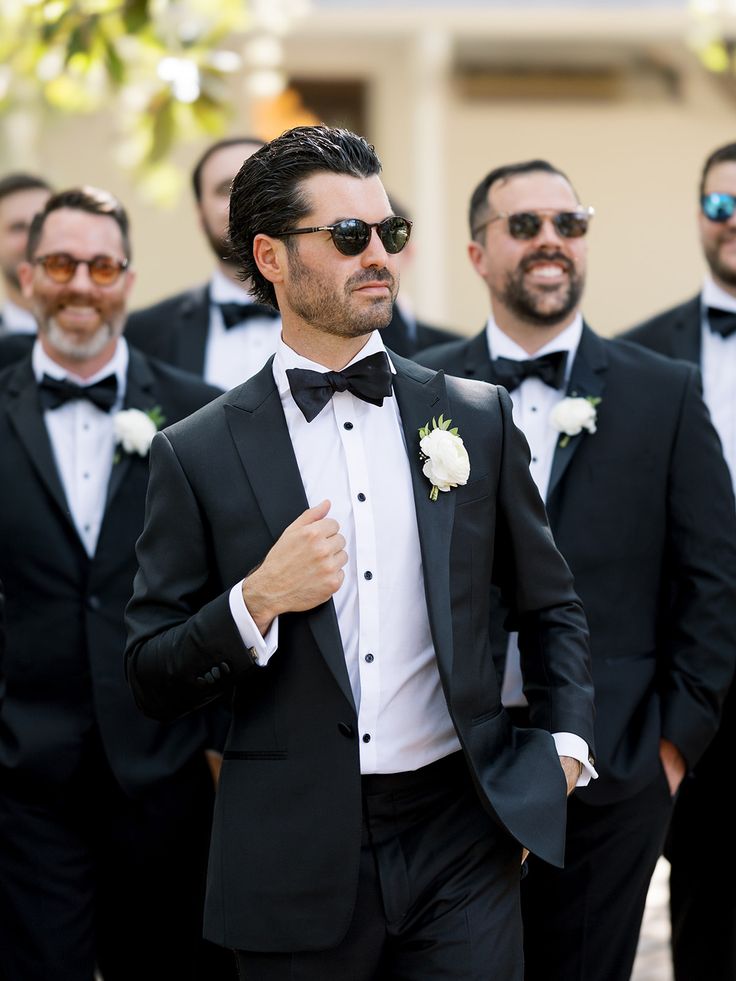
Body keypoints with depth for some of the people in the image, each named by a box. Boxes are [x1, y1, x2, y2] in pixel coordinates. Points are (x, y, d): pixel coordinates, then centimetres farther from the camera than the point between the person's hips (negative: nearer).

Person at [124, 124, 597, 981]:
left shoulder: (475, 417, 7)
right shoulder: (197, 454, 0)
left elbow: (550, 609, 18)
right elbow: (151, 679, 0)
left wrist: (565, 744, 5)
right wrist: (258, 601, -15)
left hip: (460, 843, 1)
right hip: (295, 863, -1)